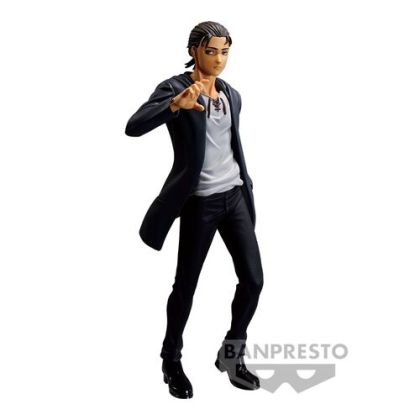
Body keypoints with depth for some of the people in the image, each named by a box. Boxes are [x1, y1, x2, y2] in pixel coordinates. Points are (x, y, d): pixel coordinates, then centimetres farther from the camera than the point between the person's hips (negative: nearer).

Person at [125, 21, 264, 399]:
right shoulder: (174, 87, -7)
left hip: (235, 196, 6)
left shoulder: (232, 95, 12)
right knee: (186, 285, 5)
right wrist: (176, 104, -36)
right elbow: (133, 127, -22)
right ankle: (171, 360, 27)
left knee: (253, 279, 2)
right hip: (199, 202, -5)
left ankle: (232, 354, 24)